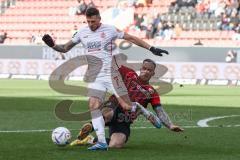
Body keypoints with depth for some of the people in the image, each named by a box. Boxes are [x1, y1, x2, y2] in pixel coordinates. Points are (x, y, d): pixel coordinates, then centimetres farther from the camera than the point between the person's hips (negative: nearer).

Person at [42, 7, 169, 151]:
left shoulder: (110, 30, -6)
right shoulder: (82, 33, 6)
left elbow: (131, 38, -1)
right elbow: (65, 48, 12)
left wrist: (151, 48, -3)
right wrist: (52, 45, -8)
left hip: (111, 74, -4)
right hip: (95, 78, 4)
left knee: (127, 106, -9)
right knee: (93, 106, -14)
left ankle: (140, 108, 27)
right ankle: (102, 142, -12)